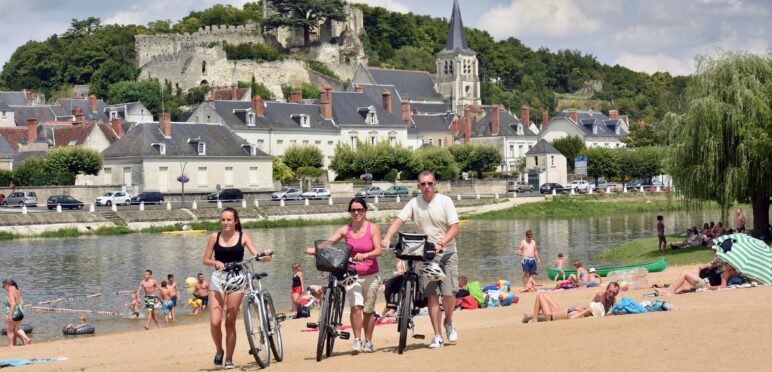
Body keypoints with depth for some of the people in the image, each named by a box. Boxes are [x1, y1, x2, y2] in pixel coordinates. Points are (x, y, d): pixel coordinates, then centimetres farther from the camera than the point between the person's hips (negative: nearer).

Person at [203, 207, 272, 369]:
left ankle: (229, 359, 11)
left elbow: (256, 255, -6)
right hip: (218, 279, 1)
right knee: (215, 322, -11)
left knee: (230, 322, 1)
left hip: (236, 280, 0)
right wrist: (215, 262, -15)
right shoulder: (215, 237, 3)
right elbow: (206, 260, 5)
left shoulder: (243, 237, 2)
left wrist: (265, 256, -28)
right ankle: (219, 351, 14)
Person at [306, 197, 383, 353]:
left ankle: (368, 342, 23)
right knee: (356, 306, -19)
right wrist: (315, 250, -29)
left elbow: (379, 250, -11)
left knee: (368, 310, 8)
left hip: (370, 276, 0)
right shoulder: (345, 230, 1)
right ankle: (357, 340, -11)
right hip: (351, 274, 0)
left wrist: (365, 255, -30)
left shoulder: (373, 228, -2)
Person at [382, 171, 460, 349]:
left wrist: (441, 243, -26)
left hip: (447, 253, -2)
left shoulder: (445, 201, -5)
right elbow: (399, 220, -7)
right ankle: (437, 336, 5)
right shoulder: (414, 203, 1)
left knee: (449, 293, -10)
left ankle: (448, 323, 18)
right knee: (432, 295, -1)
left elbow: (454, 228, -11)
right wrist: (387, 238, -24)